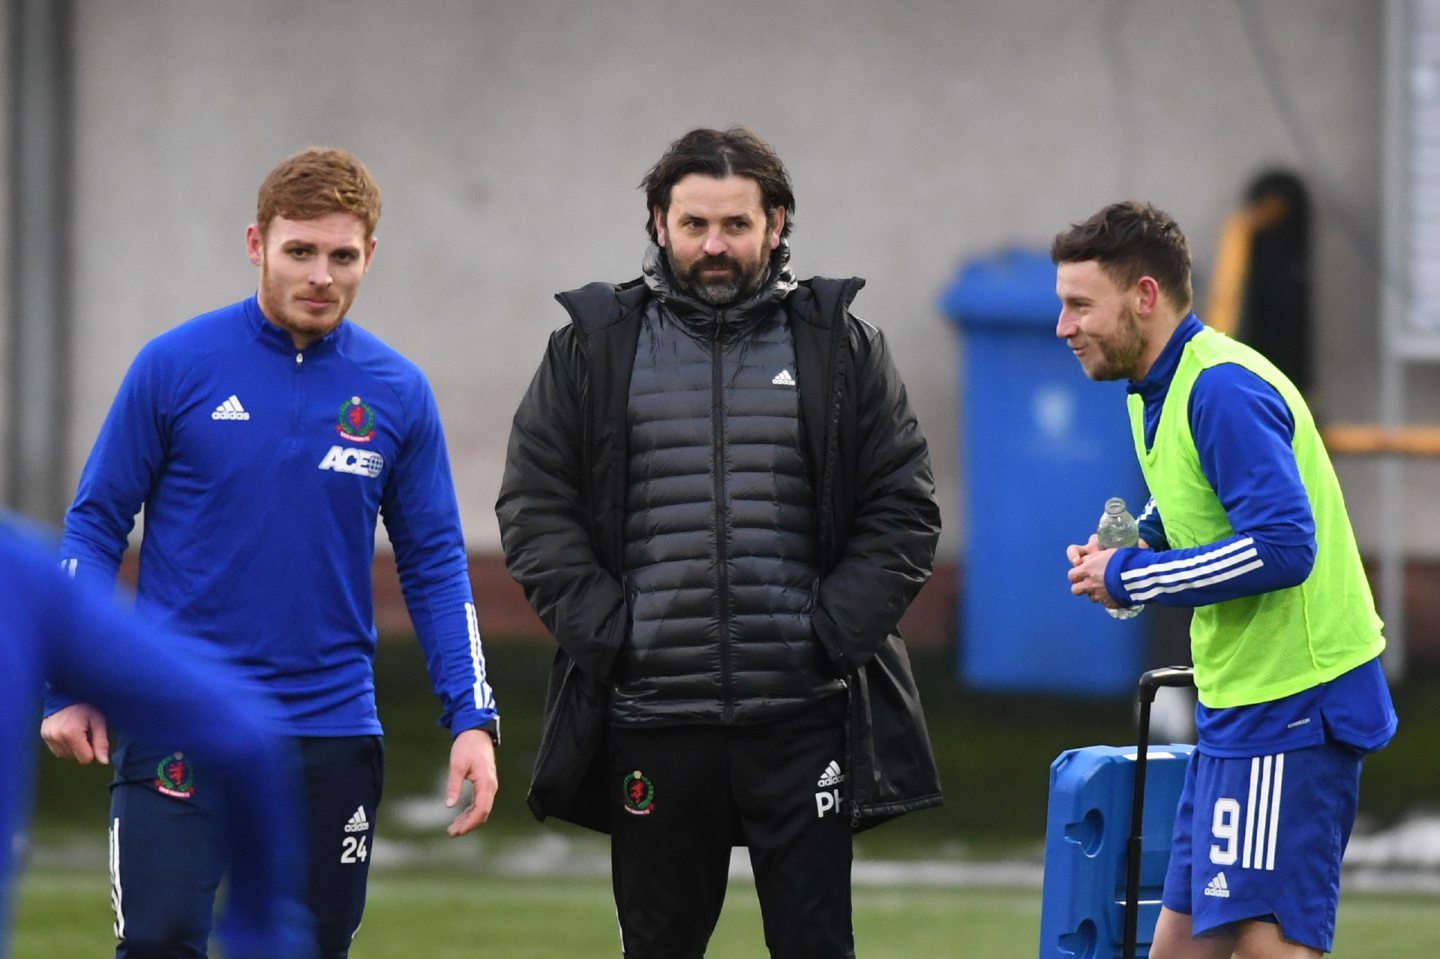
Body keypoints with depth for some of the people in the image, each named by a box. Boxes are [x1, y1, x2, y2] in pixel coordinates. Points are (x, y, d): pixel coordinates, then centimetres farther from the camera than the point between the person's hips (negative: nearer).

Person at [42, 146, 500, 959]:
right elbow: (96, 526, 3)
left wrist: (472, 718, -1)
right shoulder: (176, 367, -2)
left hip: (333, 732, 3)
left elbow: (435, 563, 8)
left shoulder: (397, 393, 4)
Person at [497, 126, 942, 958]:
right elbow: (534, 506, 5)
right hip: (652, 724, 1)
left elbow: (904, 512, 5)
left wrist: (837, 630, -7)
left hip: (803, 723, -1)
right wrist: (601, 629, -7)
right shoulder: (593, 349, 6)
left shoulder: (843, 347, 6)